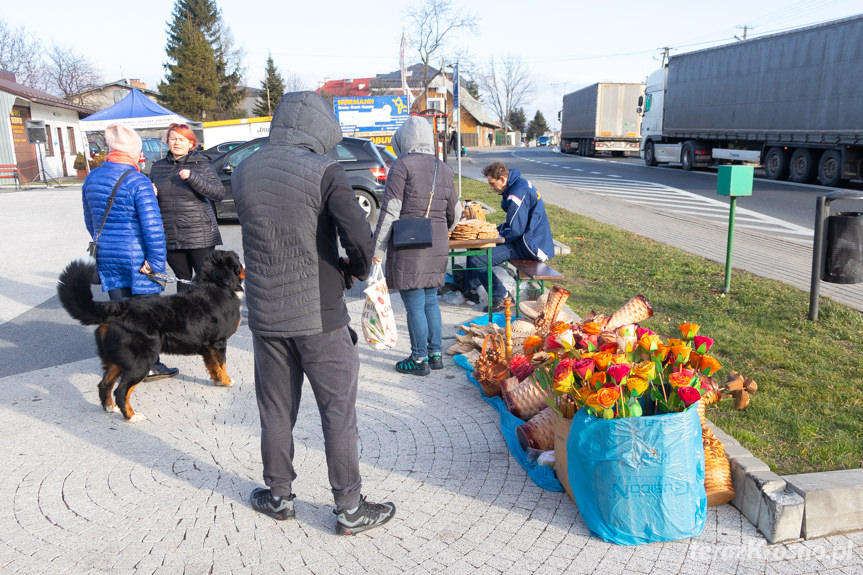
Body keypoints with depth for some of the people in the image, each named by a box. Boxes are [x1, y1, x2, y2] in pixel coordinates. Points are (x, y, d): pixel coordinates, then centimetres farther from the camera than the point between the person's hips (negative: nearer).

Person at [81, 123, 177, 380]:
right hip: (138, 259, -6)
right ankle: (150, 366, 14)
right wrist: (156, 260, -15)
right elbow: (153, 226, -20)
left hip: (107, 259, 6)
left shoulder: (91, 179, 6)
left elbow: (90, 222, 16)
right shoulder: (137, 182, -16)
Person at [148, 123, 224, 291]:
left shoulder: (201, 165, 0)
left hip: (200, 236, -4)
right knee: (182, 279, 11)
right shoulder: (158, 167, 12)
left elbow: (219, 193, -13)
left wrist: (192, 177, -22)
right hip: (170, 237, 4)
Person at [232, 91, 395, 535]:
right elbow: (357, 233, -24)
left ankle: (279, 496, 33)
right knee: (338, 412, 8)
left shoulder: (243, 173, 4)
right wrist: (358, 268, -3)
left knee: (275, 411, 18)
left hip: (265, 314, 5)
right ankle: (350, 508, 19)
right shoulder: (324, 172, -13)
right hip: (319, 315, -4)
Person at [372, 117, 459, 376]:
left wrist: (378, 249, -11)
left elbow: (390, 211, -13)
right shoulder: (444, 169, 10)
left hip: (408, 245, -6)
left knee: (414, 304, 2)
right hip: (437, 246, 6)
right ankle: (436, 354, 24)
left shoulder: (402, 166, -8)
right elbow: (454, 212, 17)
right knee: (430, 300, 17)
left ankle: (420, 360, 11)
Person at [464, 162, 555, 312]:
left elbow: (514, 230, -23)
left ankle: (499, 298, -5)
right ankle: (471, 290, 22)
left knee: (477, 259, -18)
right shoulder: (521, 183, 11)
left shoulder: (518, 194, -22)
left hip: (528, 245, -11)